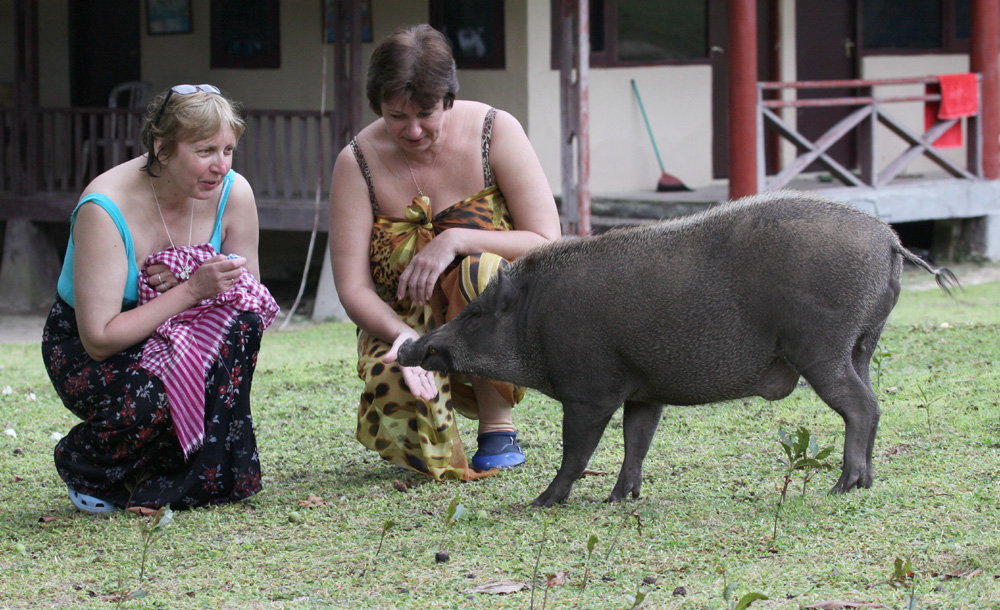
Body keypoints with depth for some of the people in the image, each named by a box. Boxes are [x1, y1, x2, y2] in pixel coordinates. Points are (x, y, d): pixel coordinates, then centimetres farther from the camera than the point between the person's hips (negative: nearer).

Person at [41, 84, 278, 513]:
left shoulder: (233, 193, -12)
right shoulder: (105, 210, -27)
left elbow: (249, 296, -3)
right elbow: (99, 340, -28)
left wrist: (188, 282, -24)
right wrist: (193, 290, -33)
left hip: (173, 341, 5)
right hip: (82, 352, -5)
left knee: (238, 317, -27)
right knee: (150, 401, -36)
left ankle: (198, 476, -12)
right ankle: (84, 467, 0)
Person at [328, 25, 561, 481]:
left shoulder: (494, 132, -10)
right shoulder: (358, 162, -8)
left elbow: (546, 244, -15)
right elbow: (353, 288, -11)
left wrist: (455, 240, -28)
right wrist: (405, 337, -31)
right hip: (402, 325, 1)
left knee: (481, 269, -36)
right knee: (404, 420, -32)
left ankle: (497, 426, -16)